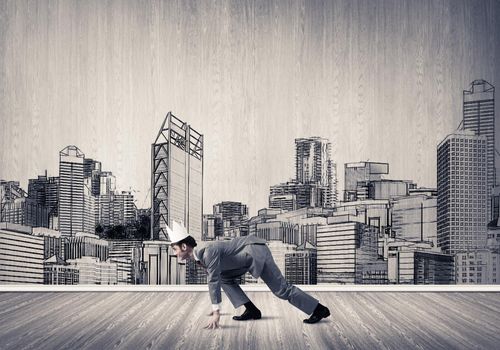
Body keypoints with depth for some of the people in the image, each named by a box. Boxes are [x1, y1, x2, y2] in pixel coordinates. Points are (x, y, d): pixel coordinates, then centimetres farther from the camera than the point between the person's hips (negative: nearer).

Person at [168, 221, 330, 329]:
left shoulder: (208, 252, -22)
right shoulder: (200, 256, 9)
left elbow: (214, 281, -28)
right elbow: (214, 279, 24)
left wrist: (216, 312, -28)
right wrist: (215, 307, 32)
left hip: (256, 251, -10)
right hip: (248, 258, 10)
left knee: (280, 288, -7)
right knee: (225, 277, 12)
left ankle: (319, 309, -1)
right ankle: (251, 310, 7)